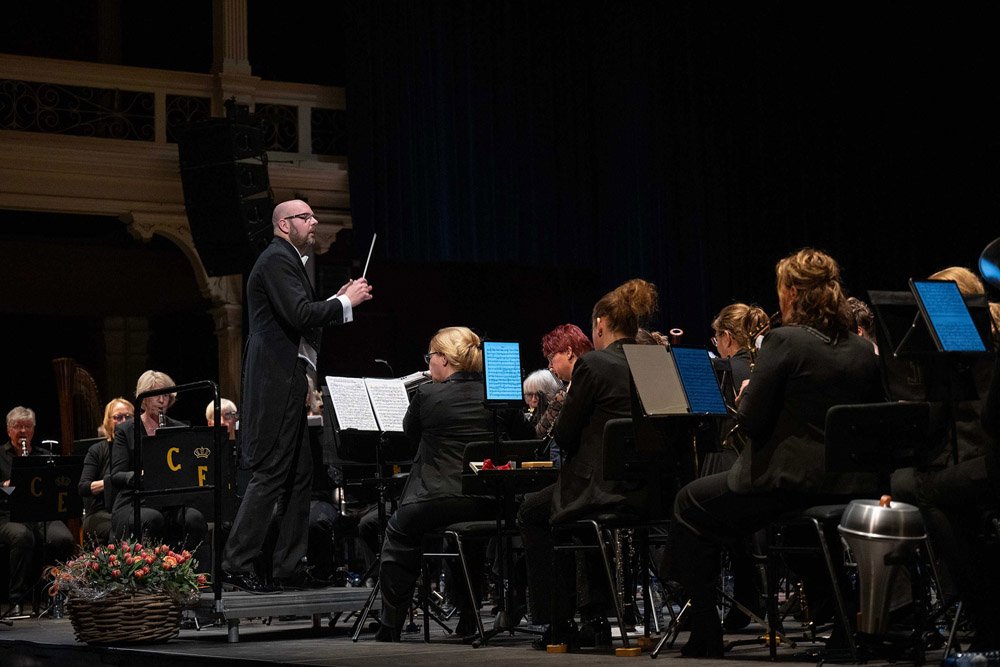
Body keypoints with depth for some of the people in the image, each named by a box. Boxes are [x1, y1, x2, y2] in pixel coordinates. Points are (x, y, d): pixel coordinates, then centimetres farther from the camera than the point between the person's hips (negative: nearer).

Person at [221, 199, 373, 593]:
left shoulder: (287, 261, 22)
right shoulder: (277, 259, -10)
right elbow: (300, 315, -22)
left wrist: (338, 301, 12)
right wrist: (346, 302, -11)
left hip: (287, 384, 11)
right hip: (276, 382, -11)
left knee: (299, 477, 11)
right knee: (270, 474, -11)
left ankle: (289, 567, 14)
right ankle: (236, 565, -11)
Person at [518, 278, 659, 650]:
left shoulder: (592, 365, -11)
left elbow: (563, 435, -6)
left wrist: (571, 381, 9)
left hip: (604, 489, -7)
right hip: (649, 492, 7)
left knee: (532, 512, 22)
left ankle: (557, 624, 19)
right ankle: (594, 617, 27)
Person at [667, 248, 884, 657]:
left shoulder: (784, 341, -12)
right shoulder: (863, 351, 7)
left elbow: (751, 421, -13)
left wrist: (747, 394, 10)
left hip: (789, 482, -7)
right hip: (849, 485, 7)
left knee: (691, 503, 15)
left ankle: (705, 640, 12)